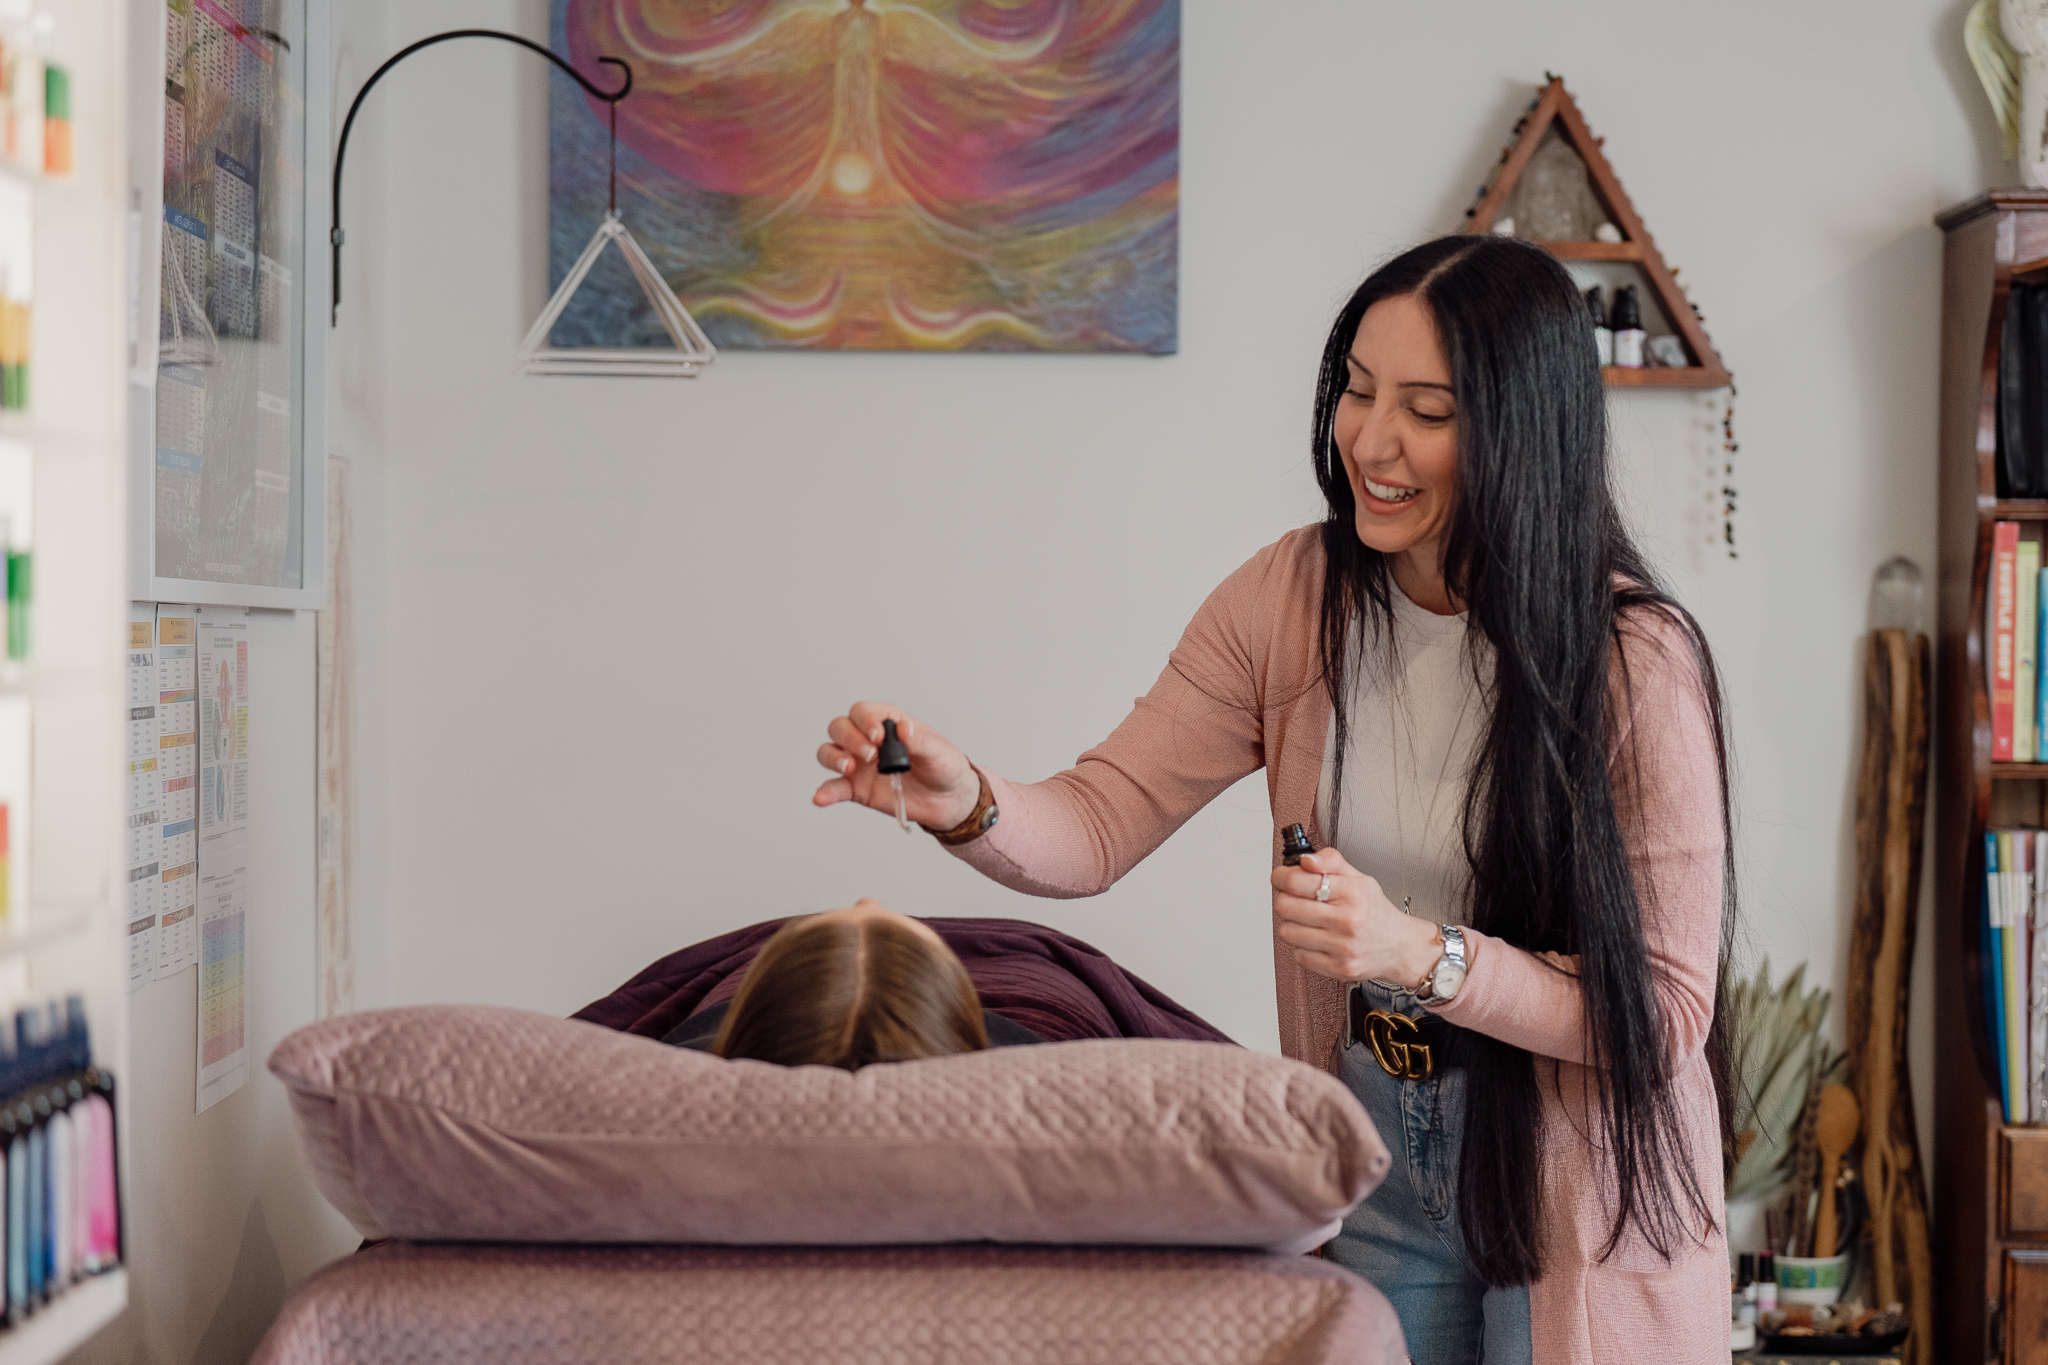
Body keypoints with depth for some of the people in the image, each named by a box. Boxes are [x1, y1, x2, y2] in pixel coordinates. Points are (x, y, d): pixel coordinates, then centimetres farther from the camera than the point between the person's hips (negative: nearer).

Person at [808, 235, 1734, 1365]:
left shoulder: (1637, 662, -20)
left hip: (1574, 1188, -3)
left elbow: (1666, 1009, -18)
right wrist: (966, 804, -29)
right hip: (1371, 1161, 4)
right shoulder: (1294, 597, -7)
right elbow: (1101, 823, -8)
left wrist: (1422, 954, -30)